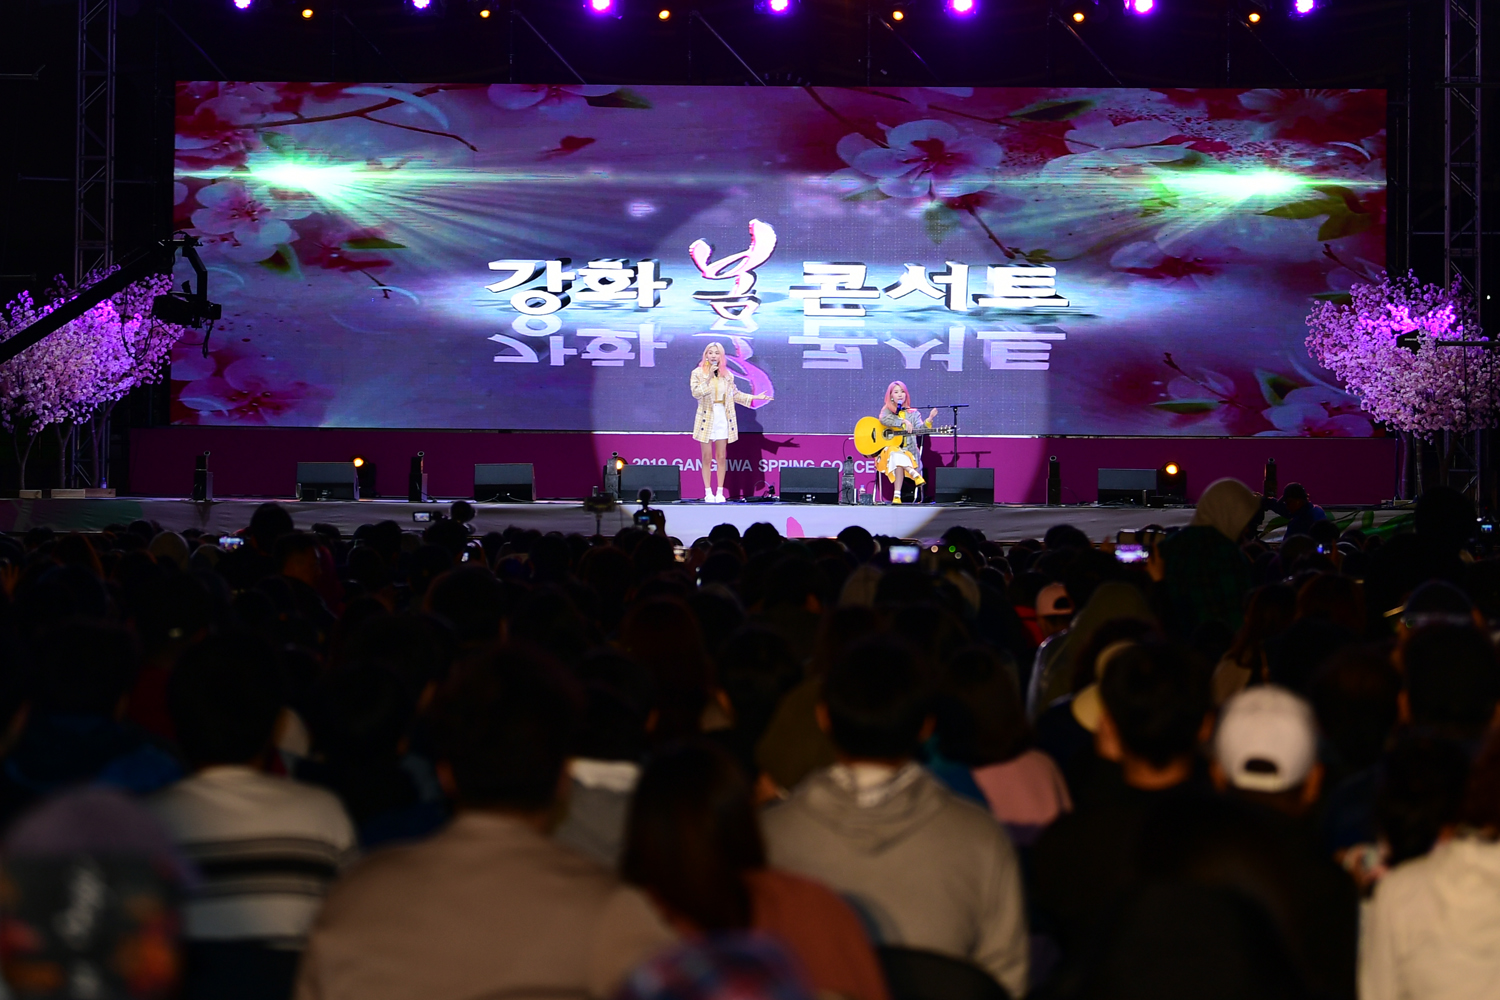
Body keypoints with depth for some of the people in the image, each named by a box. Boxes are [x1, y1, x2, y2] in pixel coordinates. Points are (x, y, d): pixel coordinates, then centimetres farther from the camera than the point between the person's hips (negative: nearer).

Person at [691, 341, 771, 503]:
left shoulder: (727, 375, 8)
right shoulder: (698, 373, -1)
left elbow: (735, 394, 17)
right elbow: (696, 393, -15)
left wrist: (755, 397, 12)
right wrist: (708, 378, -21)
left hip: (723, 417, 3)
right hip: (706, 418, -3)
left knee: (721, 457, 3)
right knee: (707, 457, -1)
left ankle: (720, 492, 7)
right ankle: (708, 492, 5)